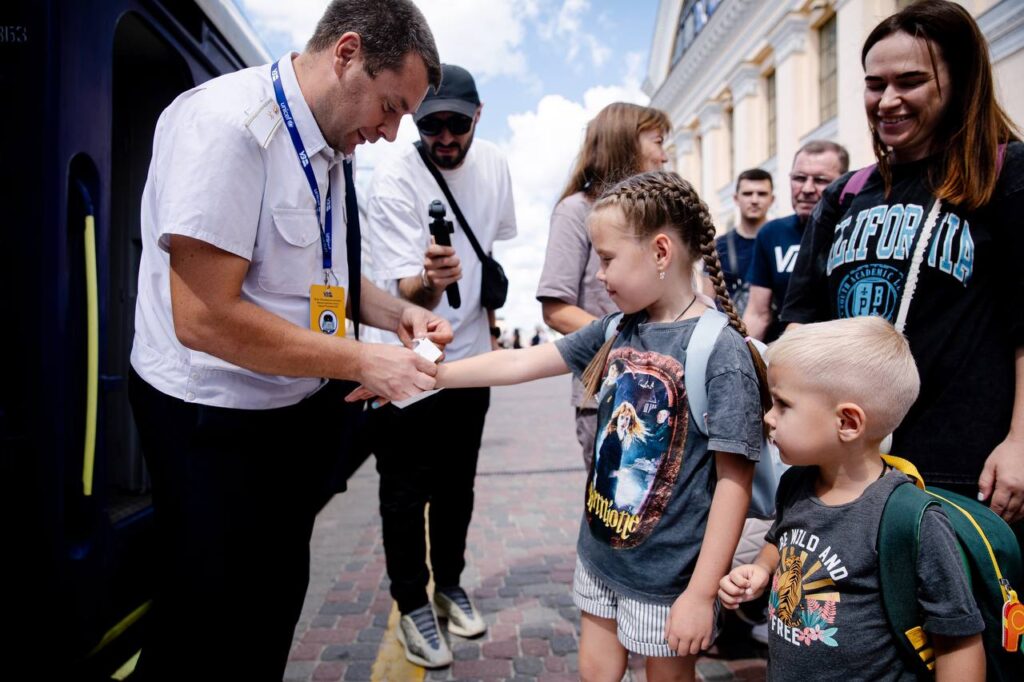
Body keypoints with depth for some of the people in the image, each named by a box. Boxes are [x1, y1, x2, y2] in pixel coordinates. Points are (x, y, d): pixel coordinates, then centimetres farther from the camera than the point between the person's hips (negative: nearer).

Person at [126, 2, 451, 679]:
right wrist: (361, 361, -22)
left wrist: (398, 312, -1)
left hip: (299, 411, 8)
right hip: (216, 422, -8)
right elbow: (204, 318, -28)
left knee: (276, 606, 22)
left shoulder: (328, 149, 4)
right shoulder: (226, 123, -22)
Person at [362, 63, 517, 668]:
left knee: (458, 483, 18)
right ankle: (413, 605, 26)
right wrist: (430, 280, -48)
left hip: (471, 357, 5)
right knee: (407, 492, 6)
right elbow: (405, 296, -26)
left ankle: (450, 584, 38)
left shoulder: (494, 164, -3)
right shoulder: (394, 183, -21)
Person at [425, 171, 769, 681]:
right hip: (600, 553, 6)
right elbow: (522, 362, 3)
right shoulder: (616, 331, -1)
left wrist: (702, 592, -18)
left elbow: (734, 481, -20)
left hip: (667, 574, -6)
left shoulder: (720, 351, -21)